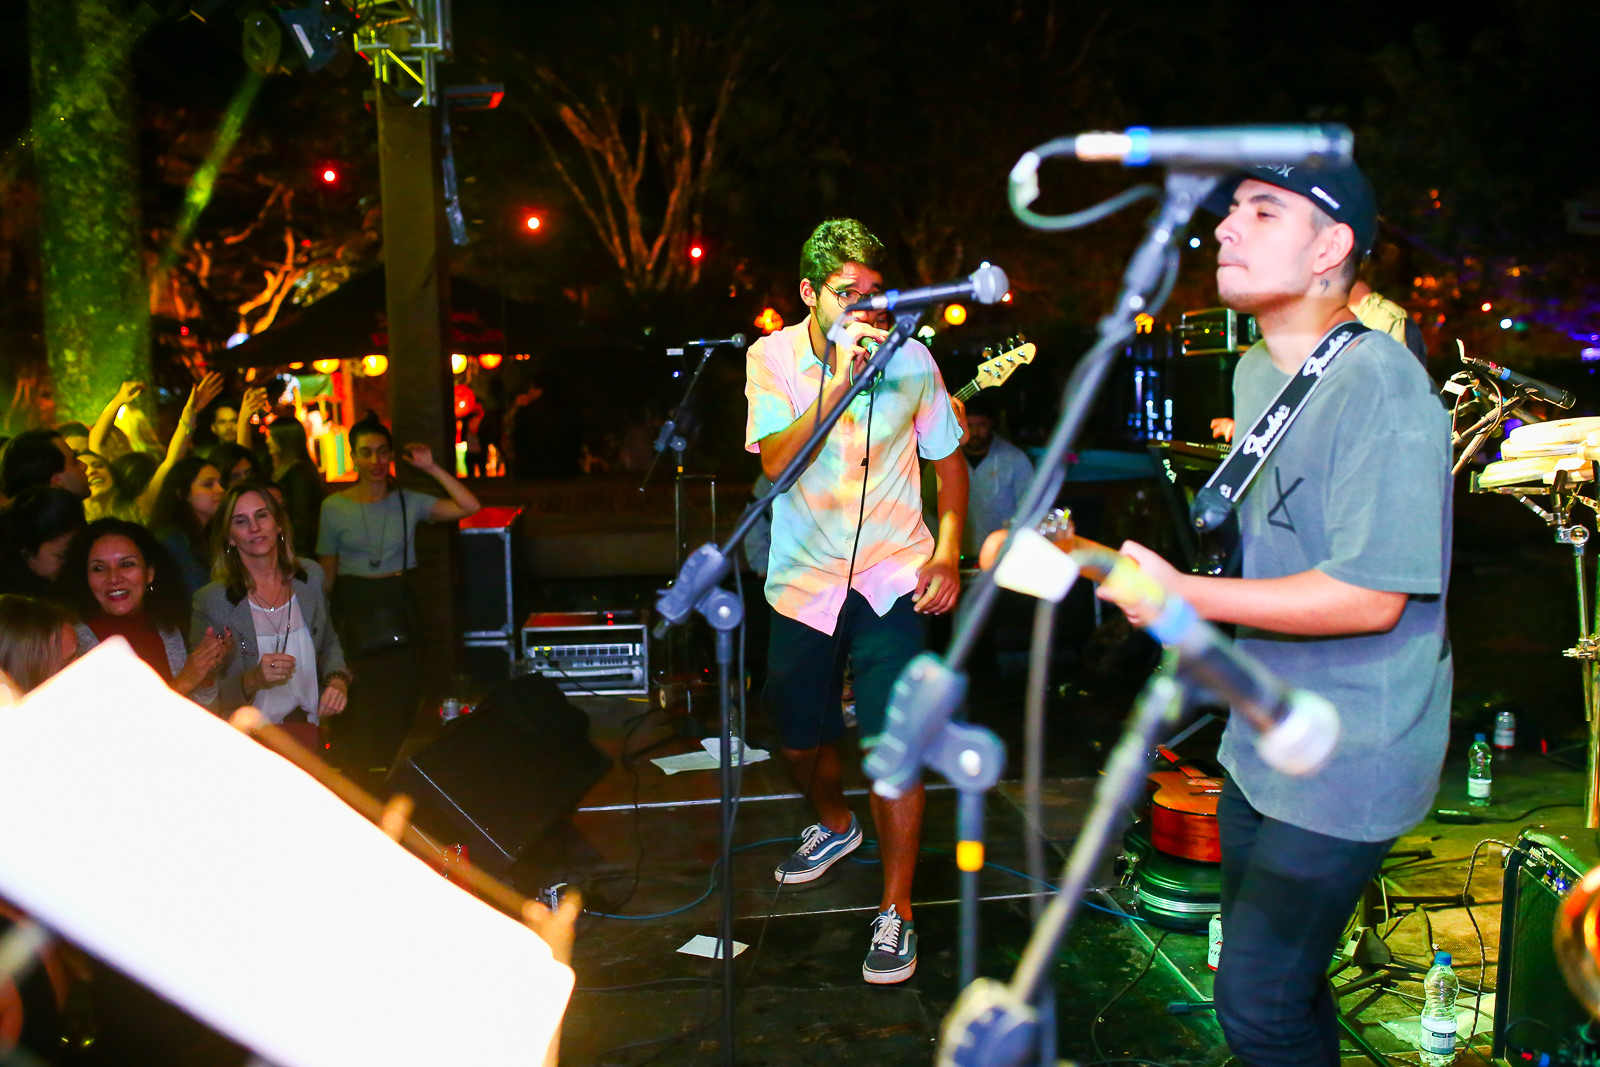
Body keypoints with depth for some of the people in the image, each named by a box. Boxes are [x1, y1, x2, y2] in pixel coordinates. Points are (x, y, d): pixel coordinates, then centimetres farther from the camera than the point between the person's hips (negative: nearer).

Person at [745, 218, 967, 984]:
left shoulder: (910, 360, -5)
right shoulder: (772, 357, -5)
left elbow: (948, 457, 7)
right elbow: (775, 462, -20)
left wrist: (947, 554, -2)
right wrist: (840, 379, -29)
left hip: (890, 577, -2)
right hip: (803, 580, 2)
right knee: (800, 741, 15)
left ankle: (895, 912, 7)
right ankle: (834, 825, 48)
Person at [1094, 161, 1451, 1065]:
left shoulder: (1379, 385, -20)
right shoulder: (1256, 372, 9)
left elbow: (1371, 596, -25)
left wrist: (1184, 595, -23)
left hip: (1345, 761, -9)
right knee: (1271, 971, 21)